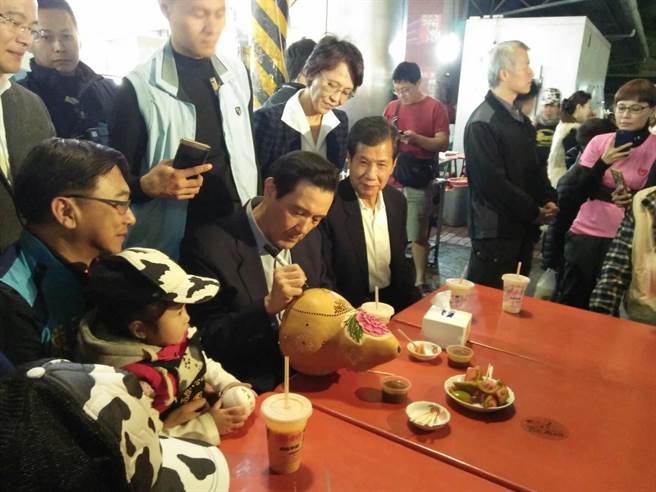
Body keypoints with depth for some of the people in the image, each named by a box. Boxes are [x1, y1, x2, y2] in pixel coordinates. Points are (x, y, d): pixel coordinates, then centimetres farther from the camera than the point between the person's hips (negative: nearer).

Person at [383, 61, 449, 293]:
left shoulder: (435, 107, -1)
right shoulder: (392, 107, 11)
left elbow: (443, 143, -7)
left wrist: (416, 138, -22)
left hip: (418, 180, -3)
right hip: (391, 177, 4)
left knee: (418, 235, 1)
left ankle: (420, 281, 12)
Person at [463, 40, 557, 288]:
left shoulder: (521, 120, 15)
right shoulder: (482, 123, -15)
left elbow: (535, 168, 19)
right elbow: (493, 182, -20)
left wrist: (549, 200, 1)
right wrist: (533, 212, -12)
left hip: (523, 228, 9)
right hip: (495, 231, -9)